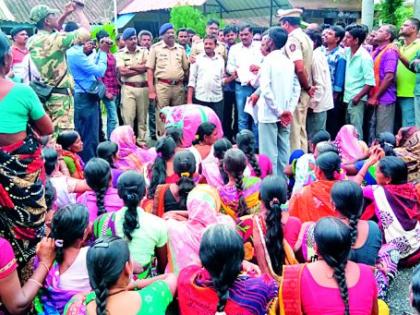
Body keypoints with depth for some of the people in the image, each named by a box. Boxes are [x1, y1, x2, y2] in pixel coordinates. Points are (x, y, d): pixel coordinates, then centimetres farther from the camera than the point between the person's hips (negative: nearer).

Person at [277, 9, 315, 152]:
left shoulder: (292, 40, -16)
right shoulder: (305, 37, 13)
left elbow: (299, 68, -26)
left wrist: (307, 87, -14)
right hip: (303, 91, 9)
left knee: (293, 130, -2)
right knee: (301, 129, 16)